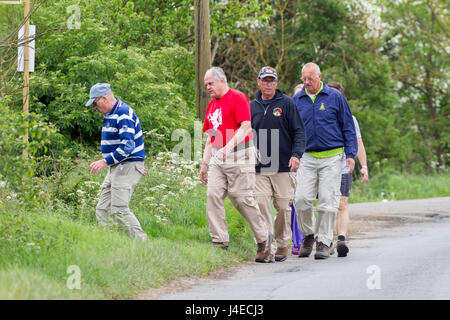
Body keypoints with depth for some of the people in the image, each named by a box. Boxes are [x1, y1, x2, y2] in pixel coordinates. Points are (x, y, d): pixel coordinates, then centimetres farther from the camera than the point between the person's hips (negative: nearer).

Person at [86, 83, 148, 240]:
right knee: (102, 210, 5)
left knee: (119, 210, -16)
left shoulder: (123, 114, -17)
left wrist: (105, 161, -25)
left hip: (127, 167, -10)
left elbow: (128, 146, -25)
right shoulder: (110, 114, 15)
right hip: (116, 167, 10)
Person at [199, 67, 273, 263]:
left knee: (243, 199, -6)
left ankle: (263, 239, 10)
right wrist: (205, 164, 20)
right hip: (217, 158, 7)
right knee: (213, 195, -7)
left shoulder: (238, 98, -6)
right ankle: (219, 243, -7)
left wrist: (229, 145, -30)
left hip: (239, 156, -7)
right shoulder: (212, 105, 19)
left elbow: (246, 127, -17)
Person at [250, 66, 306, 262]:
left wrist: (296, 154, -13)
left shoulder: (286, 103, 3)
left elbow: (299, 132, 1)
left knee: (283, 208, 1)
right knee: (262, 205, -12)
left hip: (284, 166, -2)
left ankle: (282, 247, 14)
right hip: (259, 168, 2)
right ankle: (267, 249, -13)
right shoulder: (251, 107, 13)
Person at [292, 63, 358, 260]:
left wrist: (351, 154, -2)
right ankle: (308, 234, 15)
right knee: (301, 199, -8)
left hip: (332, 157, -2)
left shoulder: (335, 97, 1)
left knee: (327, 201, -4)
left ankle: (324, 242, 6)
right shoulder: (297, 100, 8)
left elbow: (348, 127, 5)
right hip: (306, 157, 2)